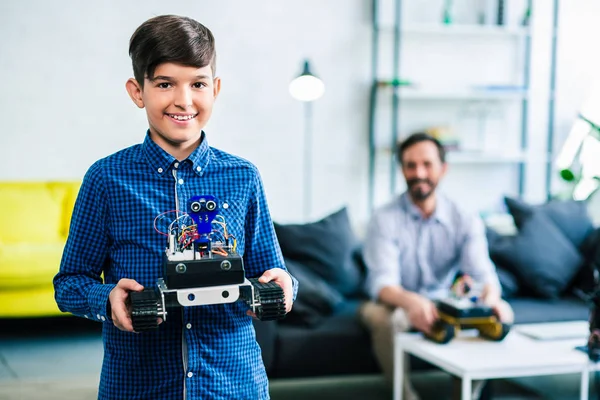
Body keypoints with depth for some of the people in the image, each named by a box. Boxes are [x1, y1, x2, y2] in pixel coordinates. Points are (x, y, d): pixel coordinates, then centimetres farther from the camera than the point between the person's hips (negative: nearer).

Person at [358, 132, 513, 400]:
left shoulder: (465, 221, -5)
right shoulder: (385, 220, -14)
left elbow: (483, 273, -18)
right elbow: (382, 282, -27)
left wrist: (491, 297, -44)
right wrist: (411, 301, -51)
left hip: (443, 304, 3)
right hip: (397, 304, -3)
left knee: (499, 313, -22)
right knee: (379, 315, -37)